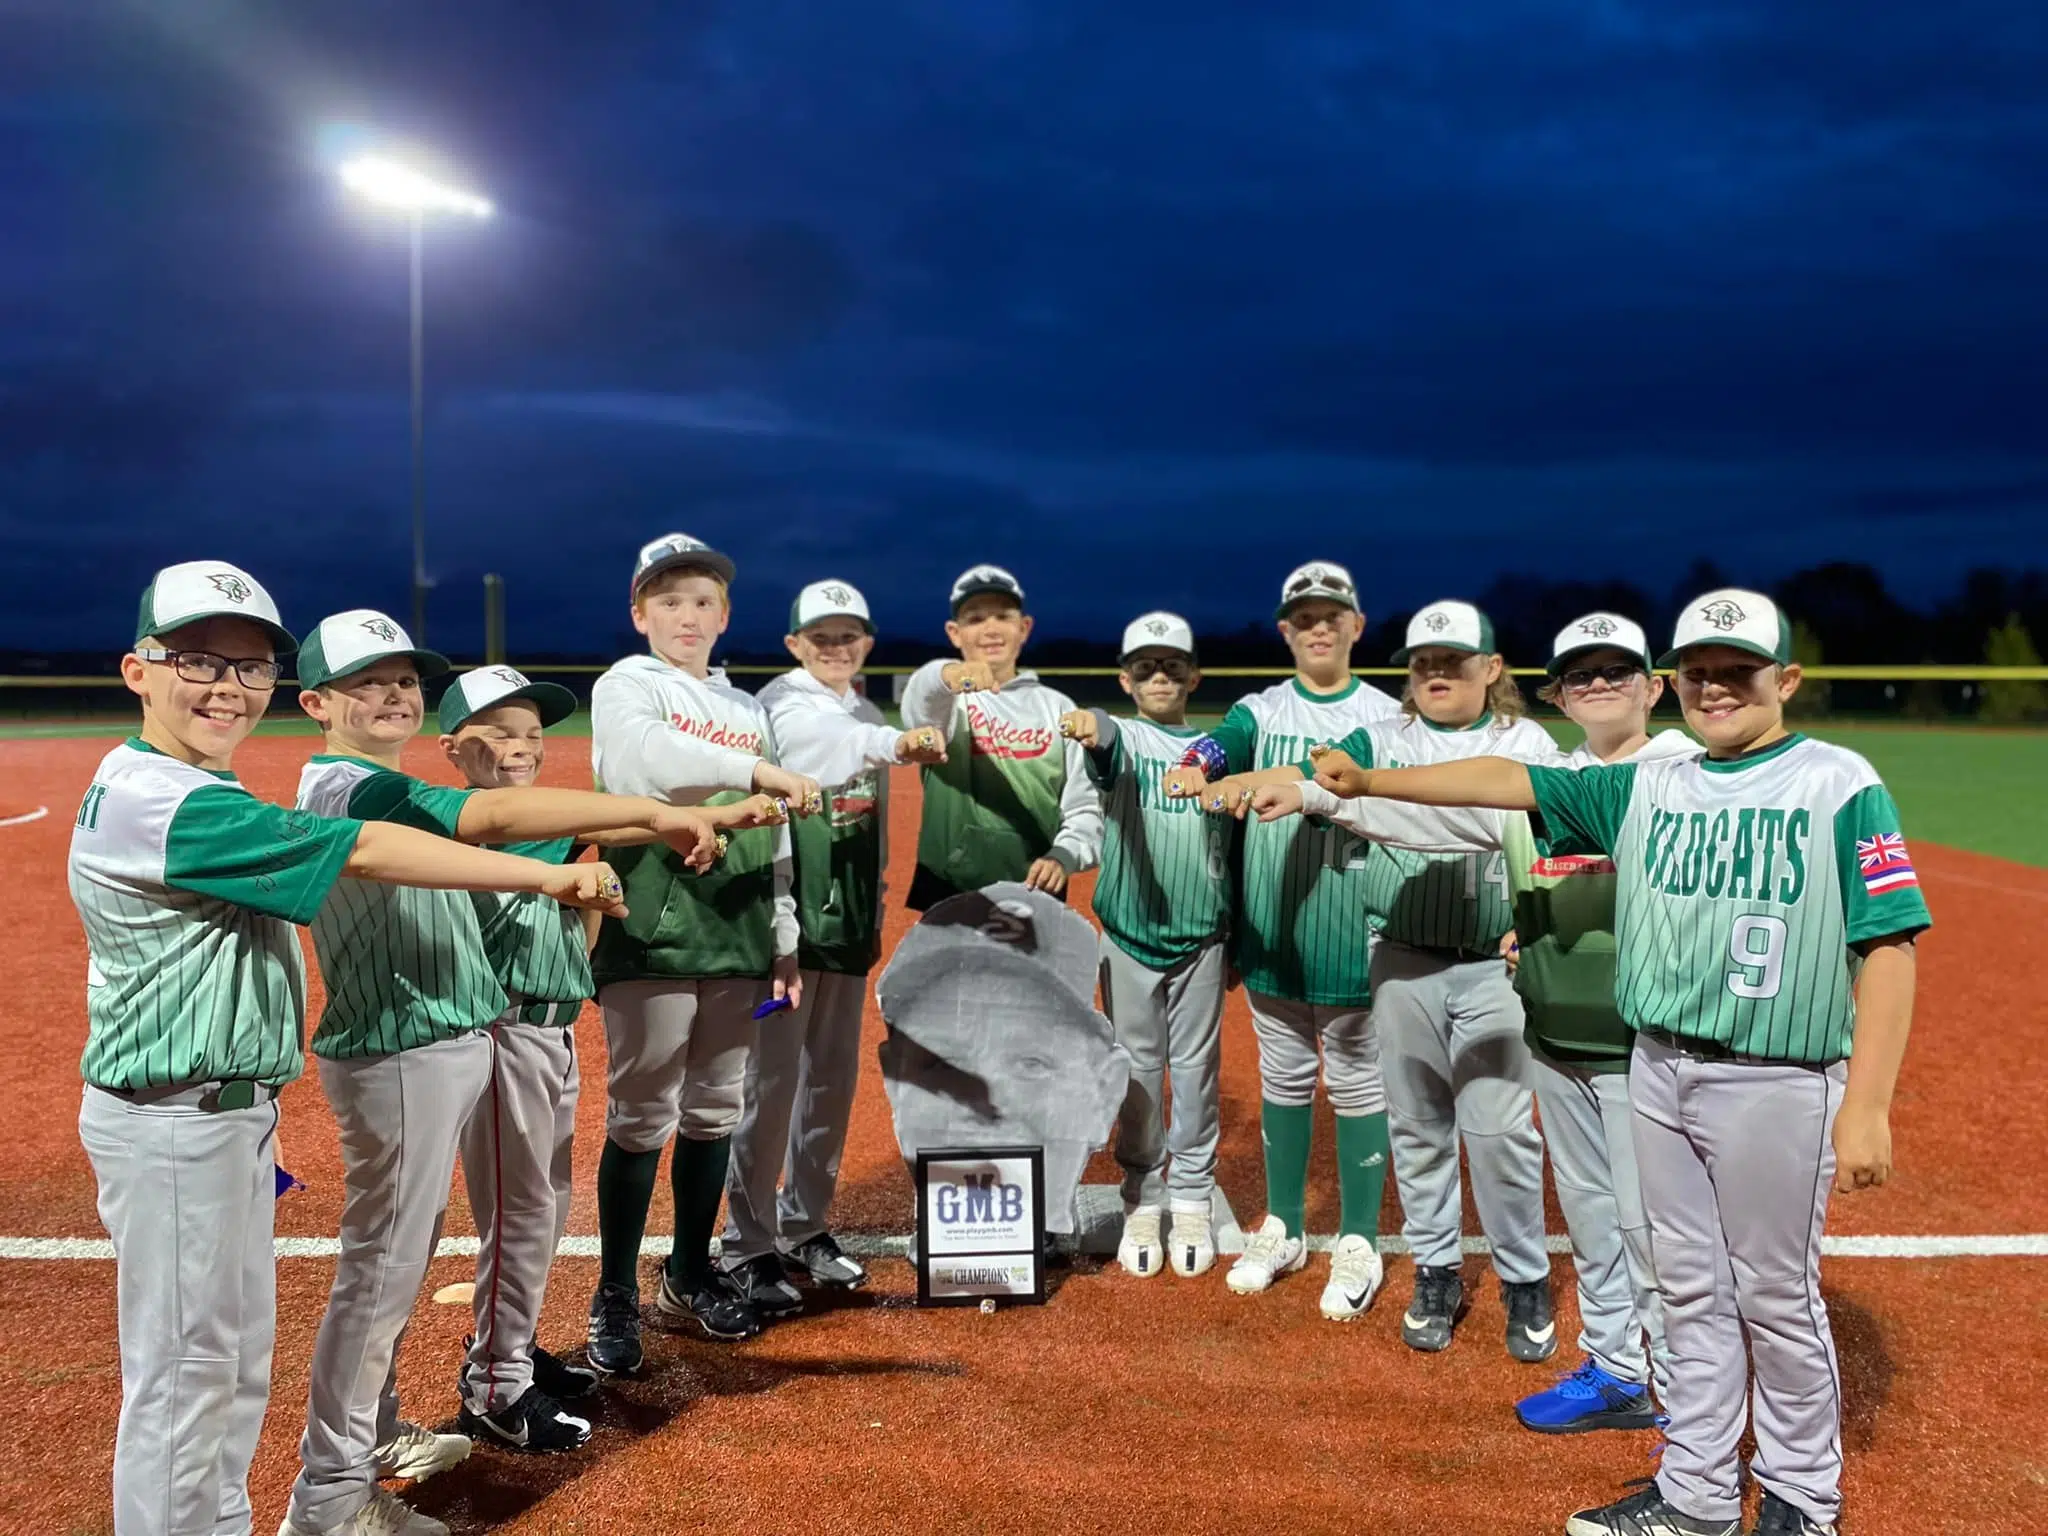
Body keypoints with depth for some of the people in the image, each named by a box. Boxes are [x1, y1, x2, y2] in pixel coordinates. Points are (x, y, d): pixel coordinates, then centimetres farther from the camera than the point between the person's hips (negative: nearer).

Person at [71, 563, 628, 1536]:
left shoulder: (198, 796, 11)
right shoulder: (155, 799, -22)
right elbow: (363, 852, -27)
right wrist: (542, 876, -28)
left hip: (233, 1115, 10)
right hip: (175, 1127, -10)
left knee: (239, 1362, 20)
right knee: (183, 1373, 2)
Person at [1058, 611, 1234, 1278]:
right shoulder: (1121, 738, -2)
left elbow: (1234, 848, 9)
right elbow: (1108, 743, -29)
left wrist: (1236, 939, 10)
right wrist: (1089, 725, -53)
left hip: (1200, 936, 2)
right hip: (1129, 933, -1)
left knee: (1196, 1070, 9)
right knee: (1137, 1071, 8)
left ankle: (1192, 1200, 22)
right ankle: (1142, 1199, 21)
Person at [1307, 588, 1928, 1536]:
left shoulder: (1839, 784, -8)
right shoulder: (1645, 788, 7)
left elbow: (1887, 945, -12)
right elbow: (1509, 782, 5)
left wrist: (1866, 1106, -18)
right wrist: (1371, 781, -3)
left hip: (1778, 1085, -5)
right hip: (1658, 1073, 5)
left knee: (1776, 1297, 10)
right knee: (1690, 1292, 16)